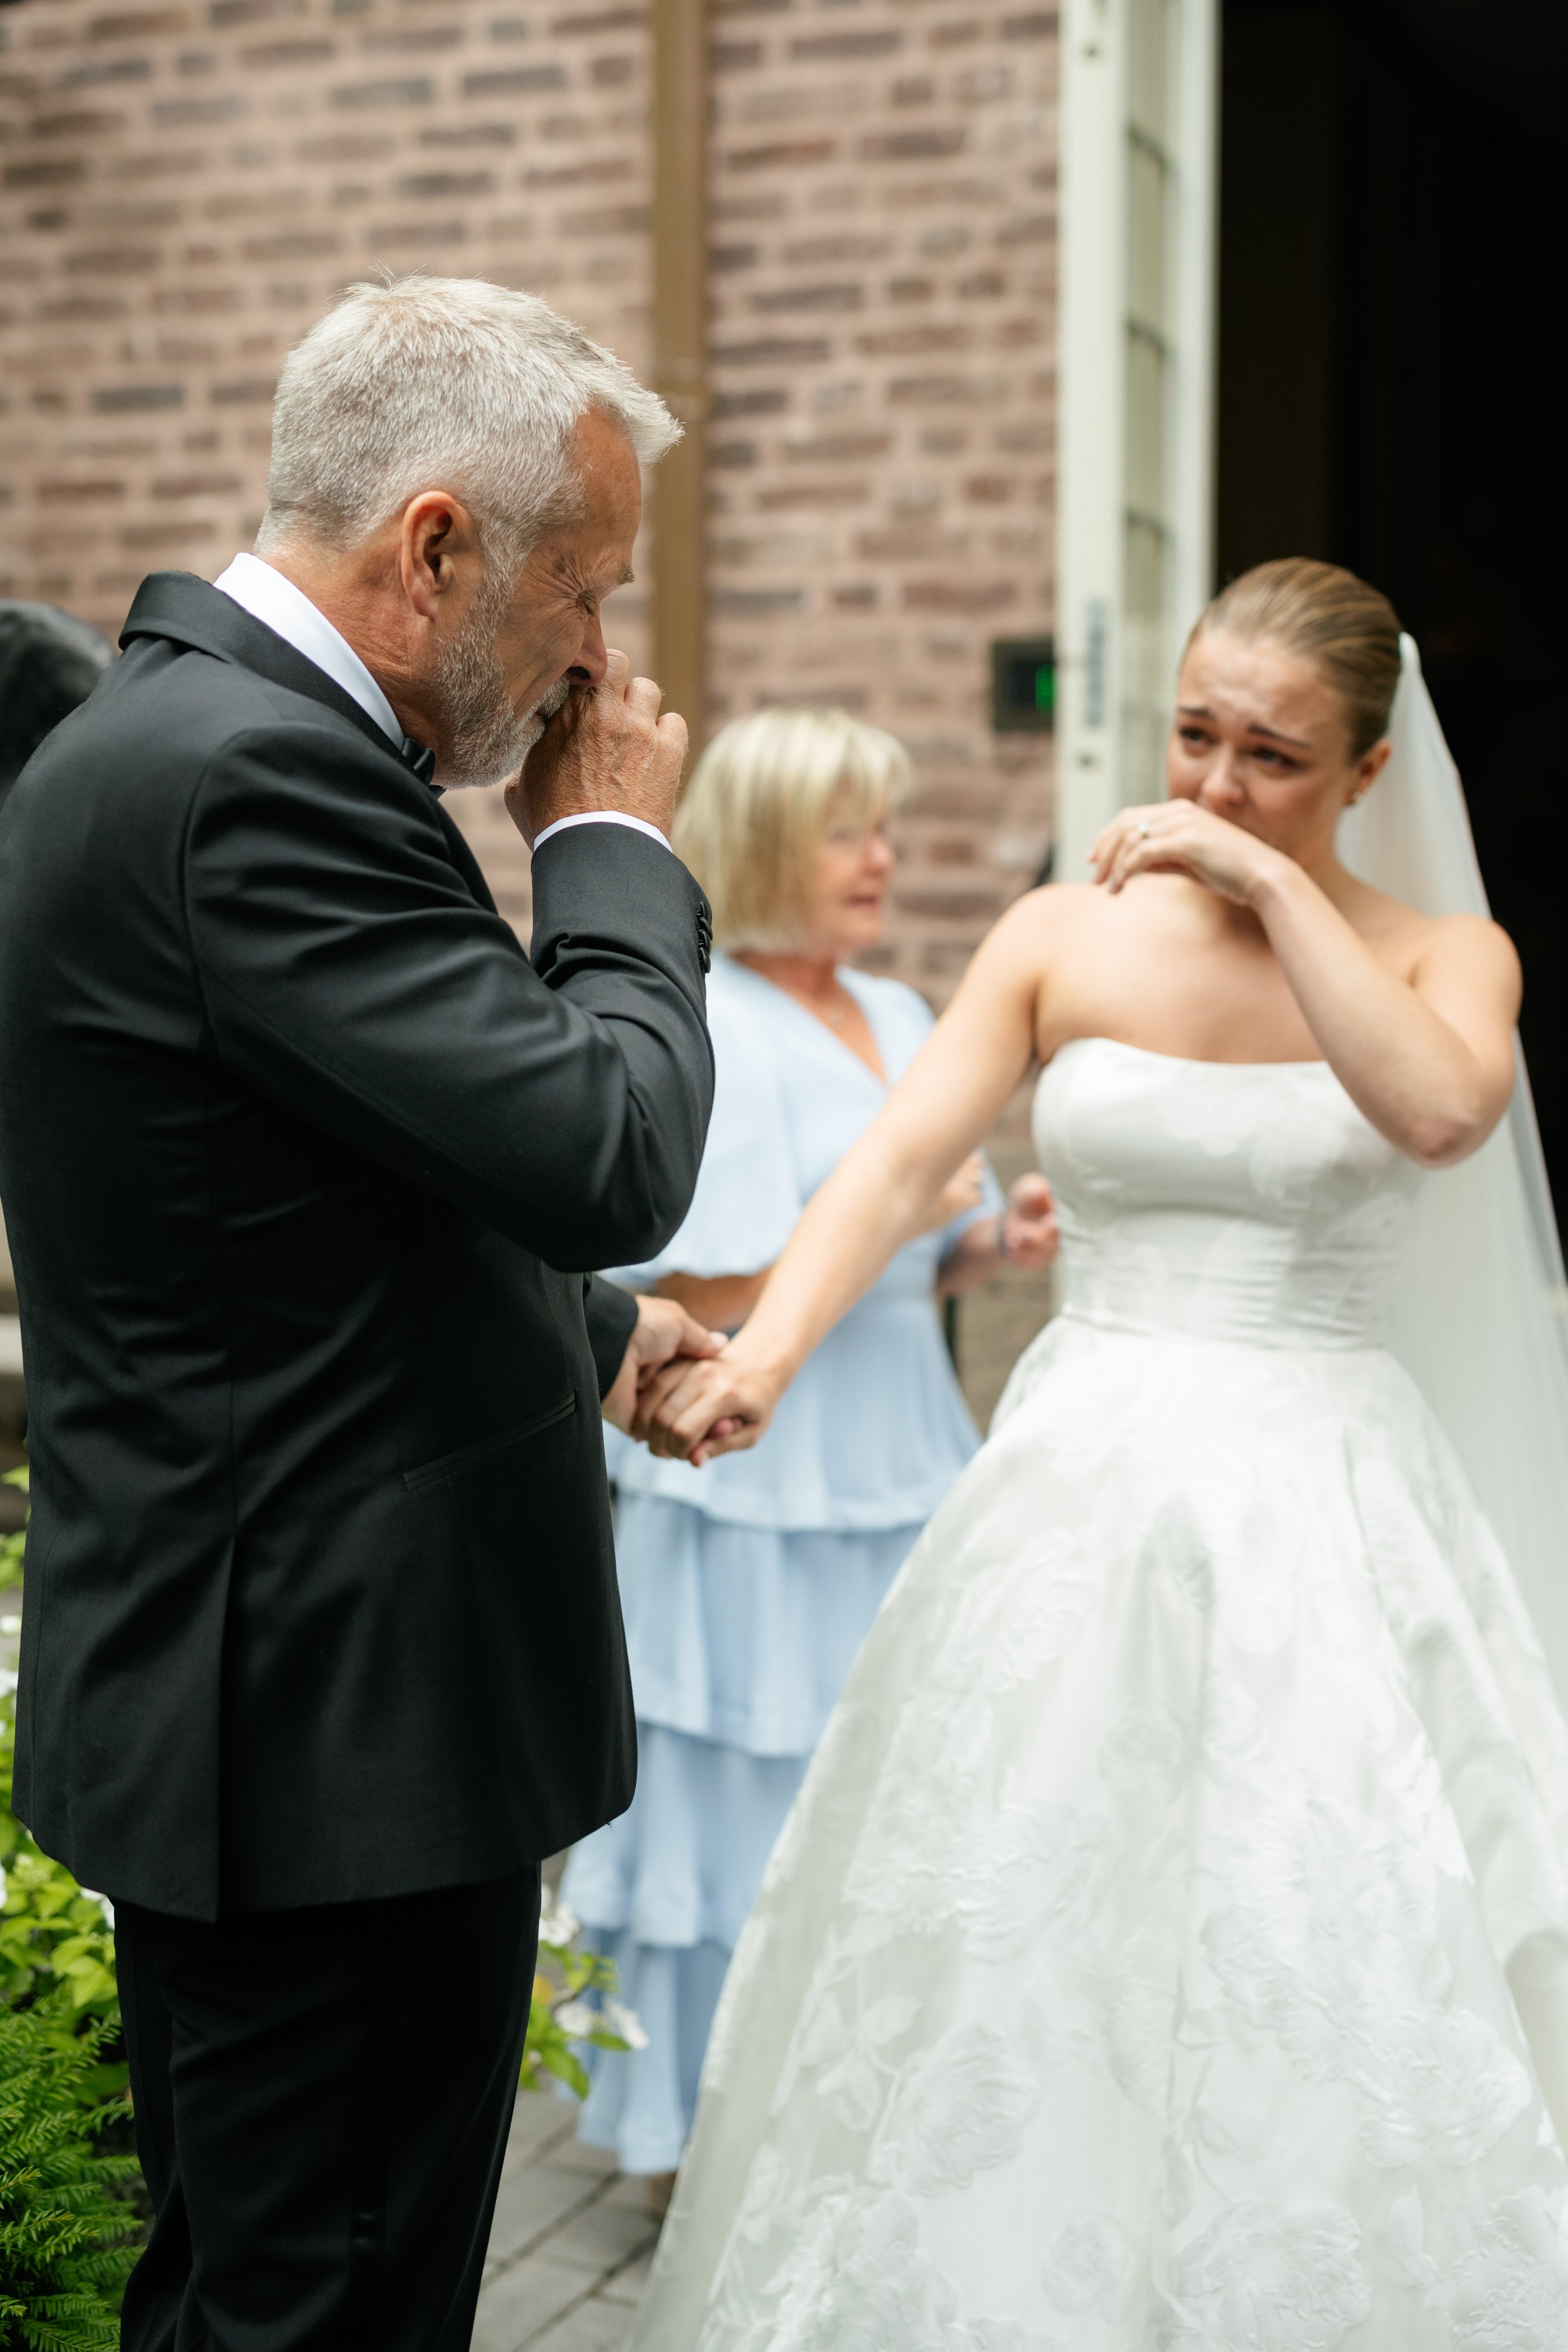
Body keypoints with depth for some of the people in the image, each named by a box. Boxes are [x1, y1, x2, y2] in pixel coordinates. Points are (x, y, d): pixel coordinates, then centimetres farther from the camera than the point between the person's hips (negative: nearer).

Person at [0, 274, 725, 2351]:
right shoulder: (257, 775, -22)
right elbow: (607, 1146, -24)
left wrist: (585, 1323, 18)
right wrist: (615, 847, -8)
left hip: (253, 1701, 11)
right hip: (336, 1725, -11)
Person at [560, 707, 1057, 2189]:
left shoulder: (898, 1019, 13)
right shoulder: (698, 1033, -12)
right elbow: (688, 1296, -17)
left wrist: (995, 1244, 0)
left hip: (898, 1473, 8)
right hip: (755, 1491, -8)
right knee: (748, 1803, 1)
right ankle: (707, 2138, 17)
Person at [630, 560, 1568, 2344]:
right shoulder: (1065, 939, 4)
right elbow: (901, 1159, -9)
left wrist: (1273, 883, -17)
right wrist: (763, 1352, -26)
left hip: (1333, 1522, -1)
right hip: (1082, 1505, 1)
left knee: (1346, 1988, 0)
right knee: (1013, 1976, 7)